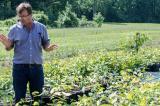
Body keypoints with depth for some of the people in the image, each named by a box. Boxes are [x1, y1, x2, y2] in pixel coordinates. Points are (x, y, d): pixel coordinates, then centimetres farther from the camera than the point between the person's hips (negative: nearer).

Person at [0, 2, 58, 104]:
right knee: (19, 97, 6)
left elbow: (45, 45, 6)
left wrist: (49, 47, -17)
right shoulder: (14, 29, -2)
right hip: (19, 67, -1)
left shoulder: (41, 28, 1)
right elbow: (9, 48, 3)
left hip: (37, 67, 1)